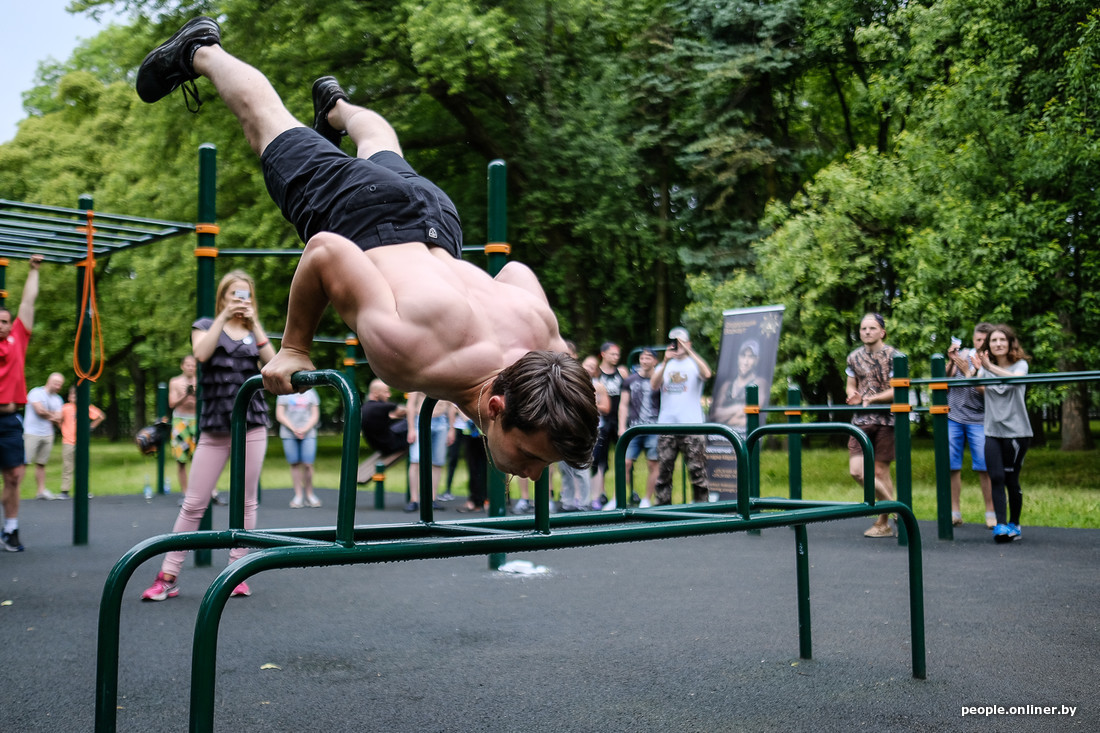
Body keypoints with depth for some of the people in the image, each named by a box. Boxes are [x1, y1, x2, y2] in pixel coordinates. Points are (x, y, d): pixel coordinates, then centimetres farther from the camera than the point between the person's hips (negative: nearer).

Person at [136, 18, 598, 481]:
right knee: (269, 122, 27)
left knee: (382, 150, 41)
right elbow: (325, 250, -35)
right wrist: (293, 348, -25)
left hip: (435, 220, 4)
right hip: (357, 213, -4)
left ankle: (335, 105, 70)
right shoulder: (409, 357, -46)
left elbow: (517, 270, -9)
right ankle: (202, 51, 52)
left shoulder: (543, 338, -31)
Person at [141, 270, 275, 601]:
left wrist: (255, 324, -5)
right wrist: (224, 316, -11)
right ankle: (168, 576, 4)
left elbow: (272, 363, -3)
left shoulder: (254, 333, 16)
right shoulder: (207, 326, 11)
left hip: (252, 424, 2)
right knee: (194, 503, -2)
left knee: (246, 502, 3)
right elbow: (201, 353, -11)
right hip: (215, 426, -2)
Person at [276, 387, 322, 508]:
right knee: (295, 464, -1)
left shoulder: (311, 393, 10)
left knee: (308, 464, -7)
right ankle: (298, 495, 7)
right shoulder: (283, 394, 7)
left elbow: (315, 415, 7)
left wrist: (304, 429, -8)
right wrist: (293, 429, -10)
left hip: (308, 434, 0)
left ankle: (309, 495, 7)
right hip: (289, 435, 0)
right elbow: (279, 415, 2)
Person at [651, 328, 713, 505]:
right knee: (663, 469, 3)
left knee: (697, 469, -3)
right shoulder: (664, 366, 16)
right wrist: (665, 362, -15)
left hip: (692, 426, -3)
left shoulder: (694, 364, 7)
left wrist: (689, 351, -20)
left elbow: (707, 374, -16)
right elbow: (654, 385, -3)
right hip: (666, 426, 3)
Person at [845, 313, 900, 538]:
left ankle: (883, 523, 11)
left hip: (886, 420, -5)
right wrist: (854, 396, -3)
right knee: (856, 470, -4)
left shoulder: (892, 356, -5)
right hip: (861, 419, 5)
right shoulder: (854, 357, 10)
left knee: (880, 471, -1)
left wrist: (871, 399, -17)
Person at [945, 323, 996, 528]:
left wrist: (967, 370, -20)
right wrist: (951, 361, -9)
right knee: (952, 465, 1)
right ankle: (954, 512, 7)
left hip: (978, 420, -3)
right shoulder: (962, 354, 8)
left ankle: (991, 512, 3)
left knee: (984, 467, -6)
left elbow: (985, 392, -15)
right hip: (953, 417, 3)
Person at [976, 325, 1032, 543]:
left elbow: (1016, 379, -25)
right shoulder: (985, 367, 10)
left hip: (1016, 431, -3)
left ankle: (1014, 524, 18)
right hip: (993, 431, 3)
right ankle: (1000, 525, -11)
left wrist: (991, 368, -38)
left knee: (1011, 479, 2)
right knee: (996, 477, -9)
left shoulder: (1020, 365, -2)